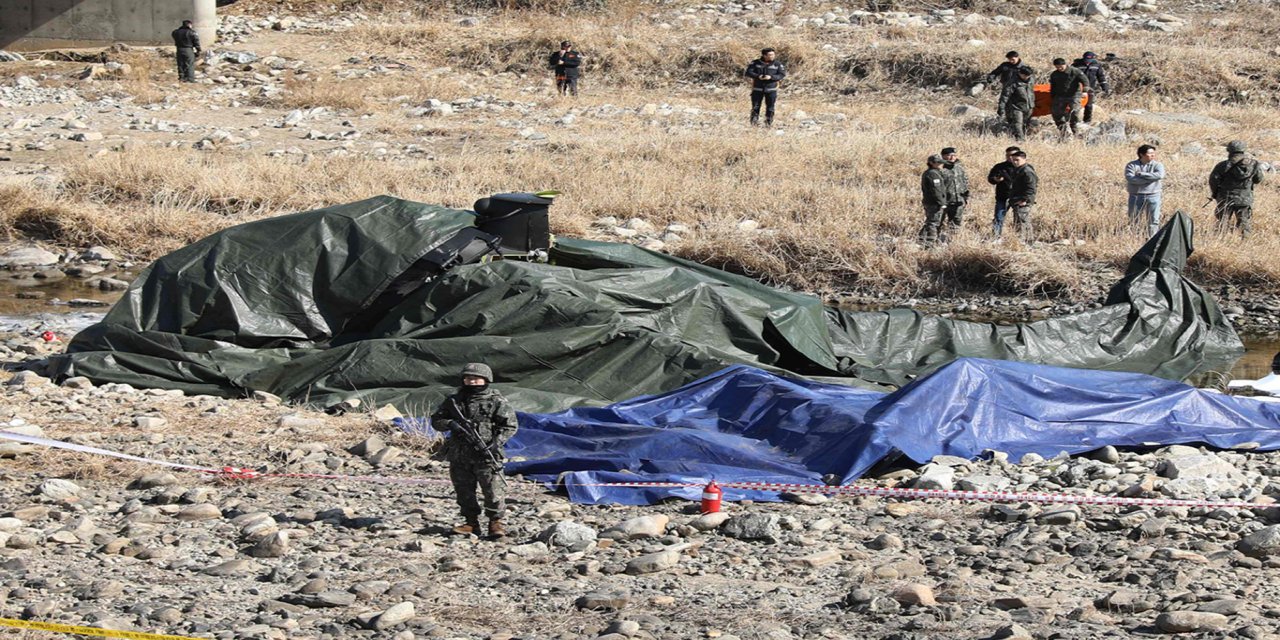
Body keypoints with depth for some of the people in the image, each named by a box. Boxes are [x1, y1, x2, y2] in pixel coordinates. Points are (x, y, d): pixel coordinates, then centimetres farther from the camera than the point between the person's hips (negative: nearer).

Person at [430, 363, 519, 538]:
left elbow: (510, 426, -1)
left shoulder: (496, 401, 0)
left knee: (493, 490, -8)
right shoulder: (453, 401, 12)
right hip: (459, 456, 4)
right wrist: (450, 424, -9)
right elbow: (436, 420, 13)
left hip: (485, 455, -4)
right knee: (464, 491, 7)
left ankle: (495, 522, 2)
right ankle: (471, 522, 18)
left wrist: (496, 443, -16)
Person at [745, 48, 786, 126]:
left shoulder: (777, 64, -1)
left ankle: (769, 122, 12)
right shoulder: (755, 63, -2)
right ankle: (754, 122, 8)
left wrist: (771, 77, -20)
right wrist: (758, 76, -23)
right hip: (757, 89, 0)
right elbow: (748, 72, -6)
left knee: (770, 107, 2)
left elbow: (782, 74, -5)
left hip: (771, 89, 0)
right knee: (755, 107, -1)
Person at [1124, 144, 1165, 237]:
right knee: (1134, 221, 0)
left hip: (1153, 197, 1)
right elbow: (1130, 178, -16)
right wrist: (1150, 179, -15)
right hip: (1136, 196, -1)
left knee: (1153, 221, 1)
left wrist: (1141, 174, -14)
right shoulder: (1132, 165, 1)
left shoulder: (1157, 165, 5)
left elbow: (1159, 175, -16)